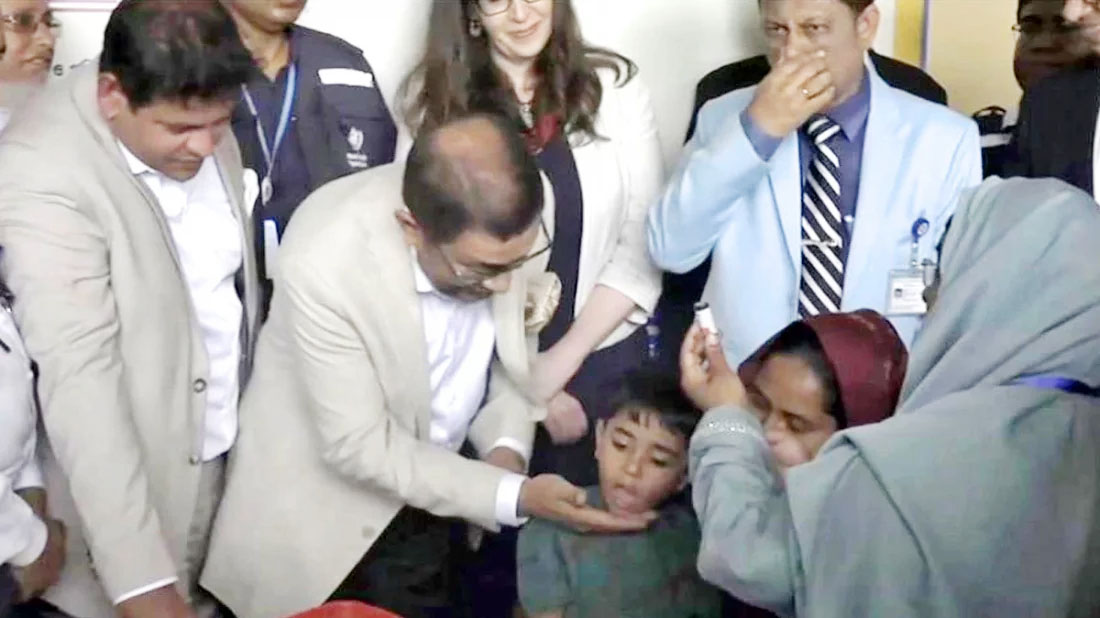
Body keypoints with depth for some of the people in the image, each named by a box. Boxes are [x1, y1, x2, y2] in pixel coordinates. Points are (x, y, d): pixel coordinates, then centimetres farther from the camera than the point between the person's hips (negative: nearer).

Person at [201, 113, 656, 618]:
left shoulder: (501, 223, -19)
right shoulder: (323, 263, -33)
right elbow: (360, 446, -25)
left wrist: (506, 443, -15)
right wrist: (514, 496, -28)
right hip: (330, 514, -4)